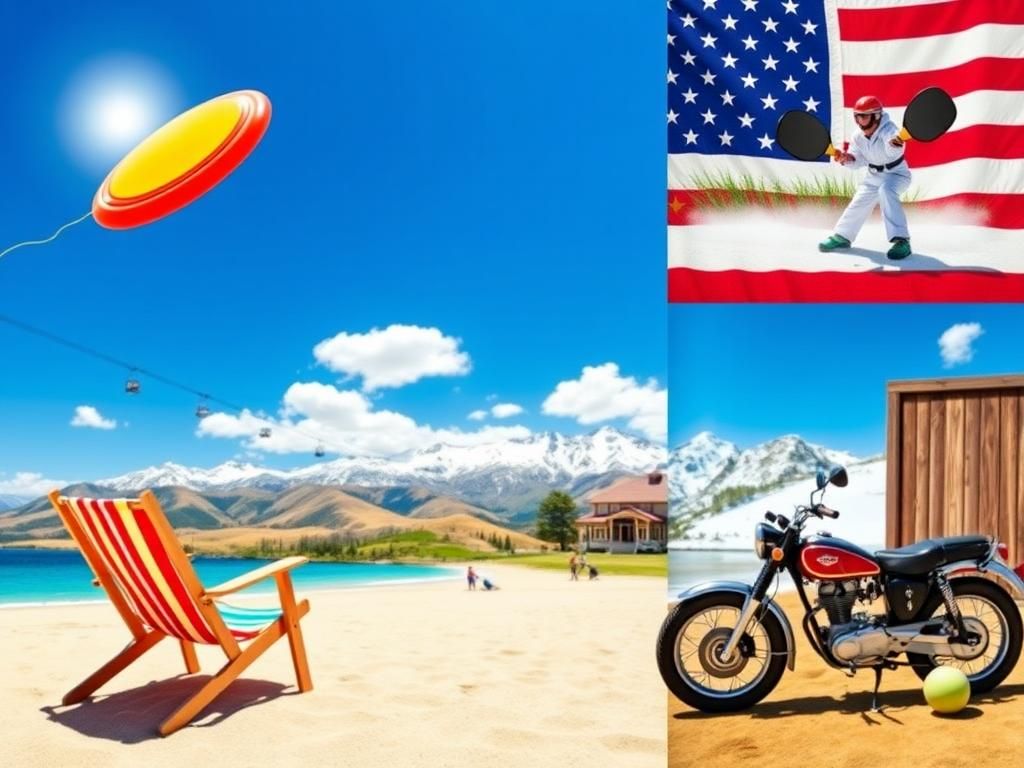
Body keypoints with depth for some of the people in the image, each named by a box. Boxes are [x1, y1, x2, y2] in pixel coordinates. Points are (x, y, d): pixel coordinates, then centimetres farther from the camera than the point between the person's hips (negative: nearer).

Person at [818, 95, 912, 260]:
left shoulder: (888, 130, -30)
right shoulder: (858, 137, -9)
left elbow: (892, 151, -53)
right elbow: (858, 161, -1)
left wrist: (895, 144, -77)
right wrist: (846, 159, -23)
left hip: (896, 173, -7)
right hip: (873, 176, 7)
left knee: (886, 190, -36)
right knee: (858, 204, 14)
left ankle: (901, 241, -36)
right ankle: (842, 236, 41)